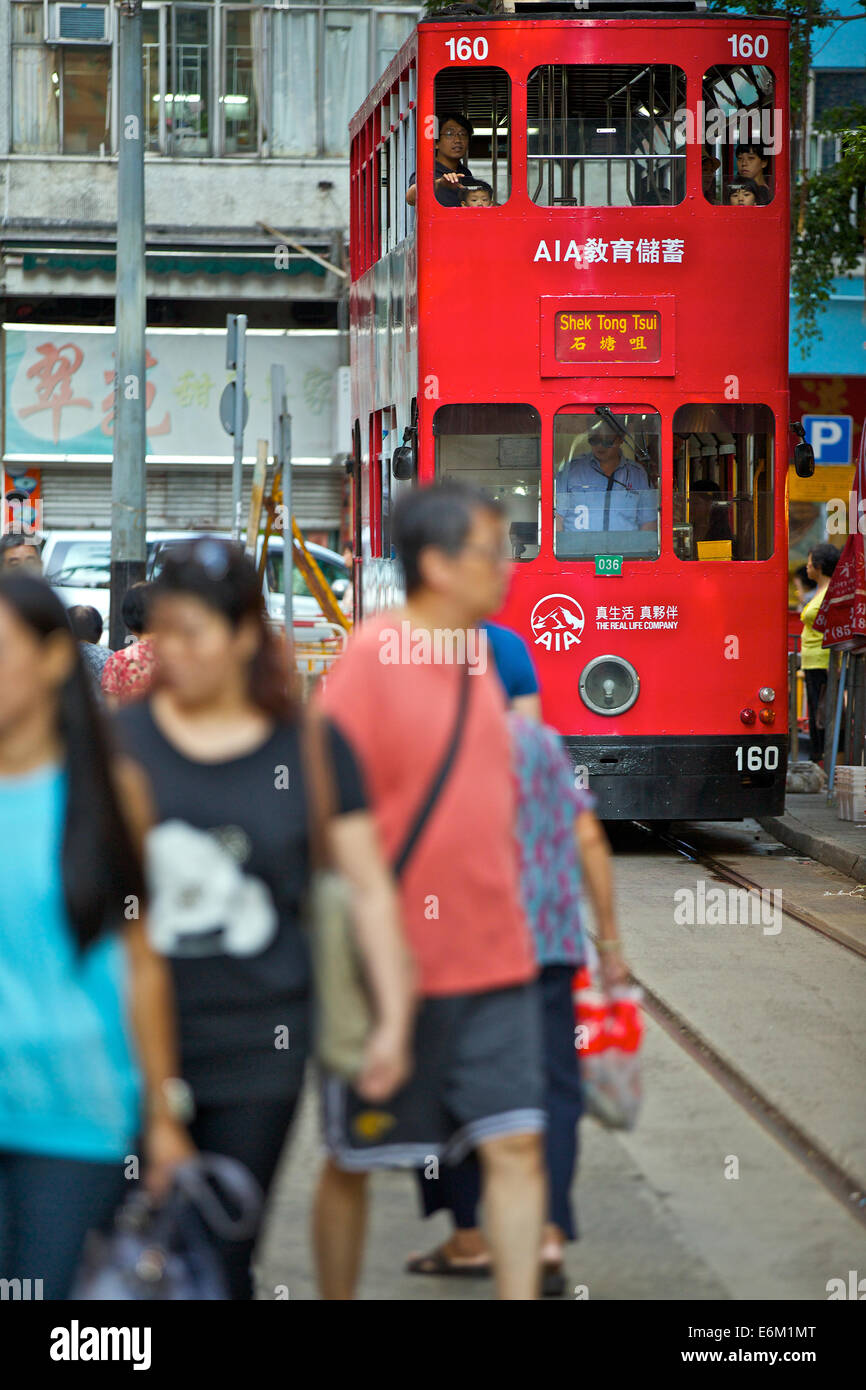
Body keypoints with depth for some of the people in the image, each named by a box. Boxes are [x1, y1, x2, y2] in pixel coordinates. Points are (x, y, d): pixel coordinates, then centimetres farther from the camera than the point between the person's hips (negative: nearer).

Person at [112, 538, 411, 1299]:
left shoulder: (309, 747, 3)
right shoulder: (120, 739, 4)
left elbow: (369, 888, 5)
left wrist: (393, 1019, 0)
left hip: (258, 1044, -1)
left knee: (225, 1257, -1)